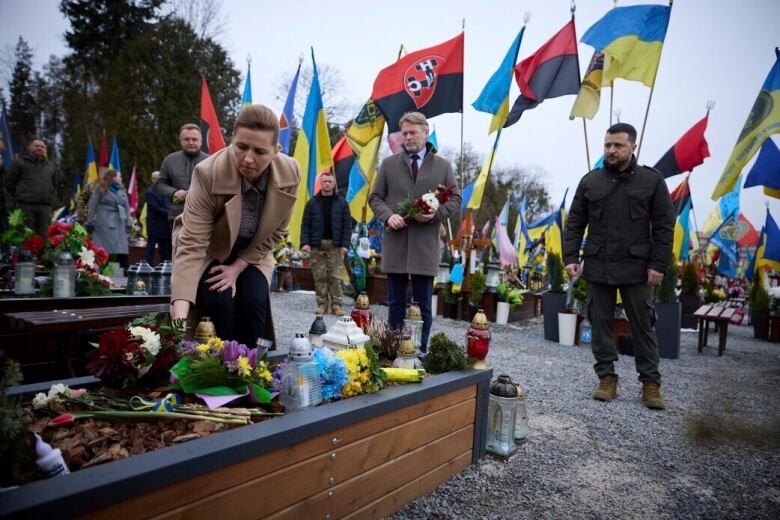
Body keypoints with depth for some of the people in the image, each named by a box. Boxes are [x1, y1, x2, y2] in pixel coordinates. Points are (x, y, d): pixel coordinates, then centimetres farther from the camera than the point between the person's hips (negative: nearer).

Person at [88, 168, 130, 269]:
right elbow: (92, 207, 1)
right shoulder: (100, 189, 3)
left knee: (122, 250, -2)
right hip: (104, 223, -4)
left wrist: (127, 223, 10)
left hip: (119, 223, 4)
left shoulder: (121, 189, 16)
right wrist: (90, 223, -4)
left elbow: (126, 207, 16)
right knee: (104, 250, -3)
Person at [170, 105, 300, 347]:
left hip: (252, 252, 3)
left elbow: (276, 232, -9)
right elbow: (191, 245, -37)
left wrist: (238, 267, -18)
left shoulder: (290, 173, -23)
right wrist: (180, 314, -47)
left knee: (254, 301, -22)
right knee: (220, 302, -26)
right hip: (209, 251, -2)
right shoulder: (208, 173, -33)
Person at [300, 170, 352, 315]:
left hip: (335, 246, -1)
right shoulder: (312, 202, 7)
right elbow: (305, 224, 5)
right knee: (319, 277, 2)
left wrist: (345, 244, -5)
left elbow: (347, 225, 4)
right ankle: (322, 304, 10)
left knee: (335, 277, -2)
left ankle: (336, 305, 3)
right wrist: (305, 242, -7)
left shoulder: (342, 202, 7)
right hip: (316, 245, 1)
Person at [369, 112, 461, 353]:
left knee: (423, 304, 5)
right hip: (395, 243, 1)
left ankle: (421, 352, 14)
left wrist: (436, 214, -12)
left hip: (425, 245, -1)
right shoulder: (389, 164, 11)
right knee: (396, 303, 8)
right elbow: (375, 197, 10)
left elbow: (455, 200, 8)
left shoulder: (443, 166, 9)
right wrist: (388, 216, -10)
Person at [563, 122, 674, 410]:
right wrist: (570, 257, -2)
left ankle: (651, 382, 18)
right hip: (597, 268, 2)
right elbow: (574, 224, 7)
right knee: (601, 324, 7)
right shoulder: (590, 181, 7)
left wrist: (658, 264, -7)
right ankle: (606, 378, 19)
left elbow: (664, 226, -1)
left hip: (636, 268, -2)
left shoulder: (652, 180, 1)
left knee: (642, 326, 5)